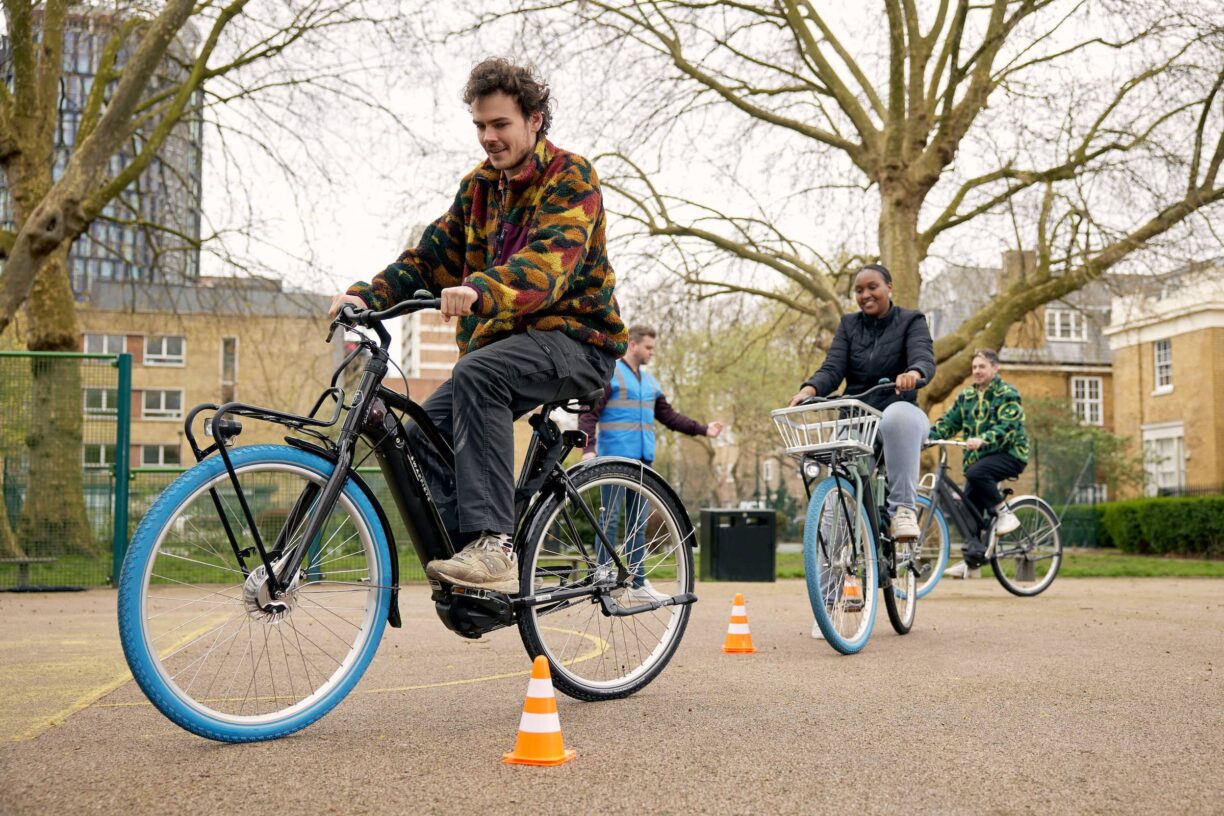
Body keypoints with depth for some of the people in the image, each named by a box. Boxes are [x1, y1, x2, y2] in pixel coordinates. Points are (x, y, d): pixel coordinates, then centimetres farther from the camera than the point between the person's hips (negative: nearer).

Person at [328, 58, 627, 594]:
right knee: (424, 431, -7)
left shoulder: (570, 176, -9)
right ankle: (471, 575, -2)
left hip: (575, 338, -8)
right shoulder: (479, 186, 15)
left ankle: (493, 545, -37)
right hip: (506, 341, 8)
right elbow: (432, 256, 10)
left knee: (477, 373, -34)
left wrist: (480, 291, -45)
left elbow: (549, 260, -26)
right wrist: (367, 296, -7)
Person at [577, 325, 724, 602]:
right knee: (610, 518, -6)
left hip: (641, 459, 7)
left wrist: (702, 429, 11)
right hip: (615, 457, -7)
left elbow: (668, 415, 21)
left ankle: (638, 583, 12)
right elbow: (588, 414, -9)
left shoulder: (650, 381, 20)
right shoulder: (609, 374, -2)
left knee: (638, 522, 8)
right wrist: (588, 448, -22)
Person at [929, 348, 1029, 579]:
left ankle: (1004, 512, -16)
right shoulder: (966, 397, 13)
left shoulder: (1007, 395, -6)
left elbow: (1007, 427, -20)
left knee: (976, 472, -35)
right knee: (969, 507, 0)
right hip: (977, 457, 6)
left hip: (1009, 455, -6)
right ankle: (972, 561, 8)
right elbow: (948, 423, 10)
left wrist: (983, 440, -37)